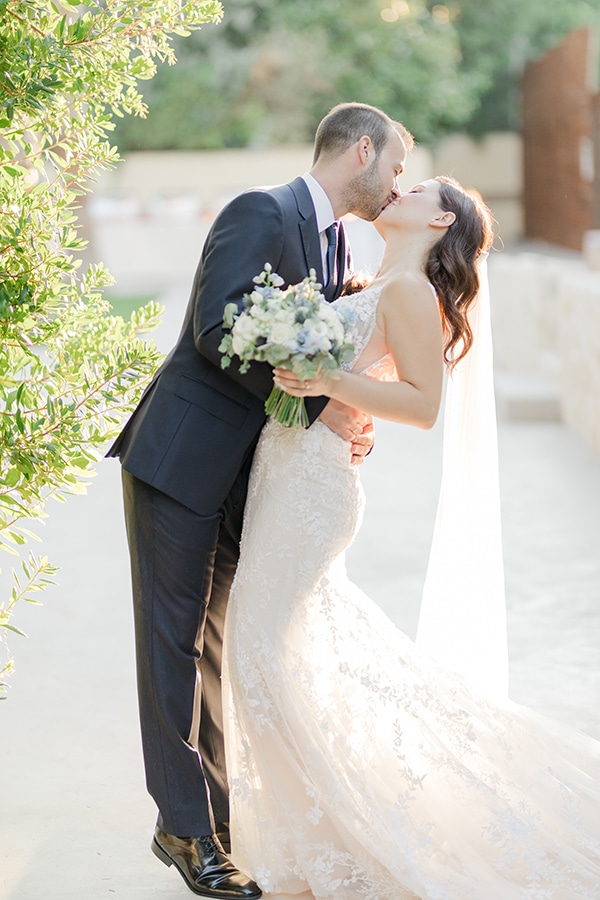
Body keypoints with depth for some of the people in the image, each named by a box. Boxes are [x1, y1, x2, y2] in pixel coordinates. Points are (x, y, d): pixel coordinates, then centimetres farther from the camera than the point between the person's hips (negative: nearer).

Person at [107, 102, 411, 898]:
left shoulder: (337, 247, 14)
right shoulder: (262, 214, -14)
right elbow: (219, 335, -25)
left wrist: (351, 418, -7)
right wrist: (320, 407, -24)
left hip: (244, 475, 9)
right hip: (181, 463, -8)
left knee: (207, 647, 14)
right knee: (176, 646, 0)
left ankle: (207, 821, 22)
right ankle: (188, 831, 7)